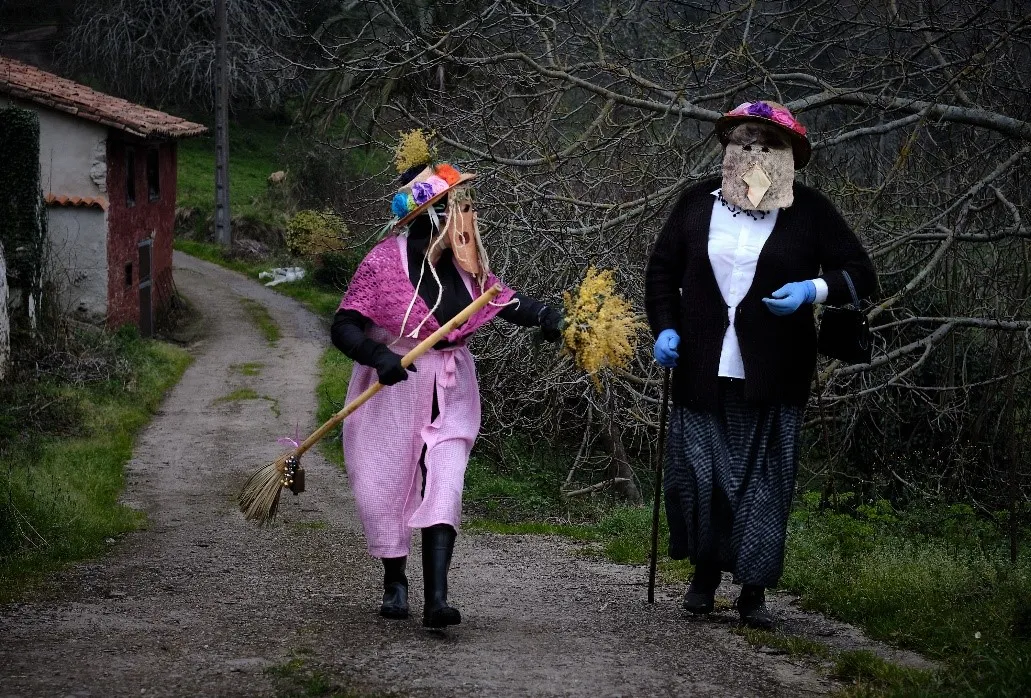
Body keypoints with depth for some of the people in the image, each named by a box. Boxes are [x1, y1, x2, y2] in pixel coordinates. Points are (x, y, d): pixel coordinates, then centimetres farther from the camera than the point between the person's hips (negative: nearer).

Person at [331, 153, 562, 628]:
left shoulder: (464, 264, -1)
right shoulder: (384, 262, -16)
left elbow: (503, 299, 12)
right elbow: (345, 326, -14)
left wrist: (544, 315, -9)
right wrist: (379, 356, -32)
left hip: (450, 392, 3)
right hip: (394, 390, -3)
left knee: (443, 489, -10)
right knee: (389, 486, 8)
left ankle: (436, 599, -15)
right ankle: (394, 583, 31)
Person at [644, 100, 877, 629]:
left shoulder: (808, 212, 1)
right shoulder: (698, 203, 7)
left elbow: (861, 274, 4)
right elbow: (661, 272, 16)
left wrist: (813, 289, -14)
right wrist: (664, 330, 2)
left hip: (771, 380, -2)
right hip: (702, 373, 2)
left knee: (763, 481, -1)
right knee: (698, 475, 3)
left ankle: (753, 591, 7)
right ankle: (706, 573, 23)